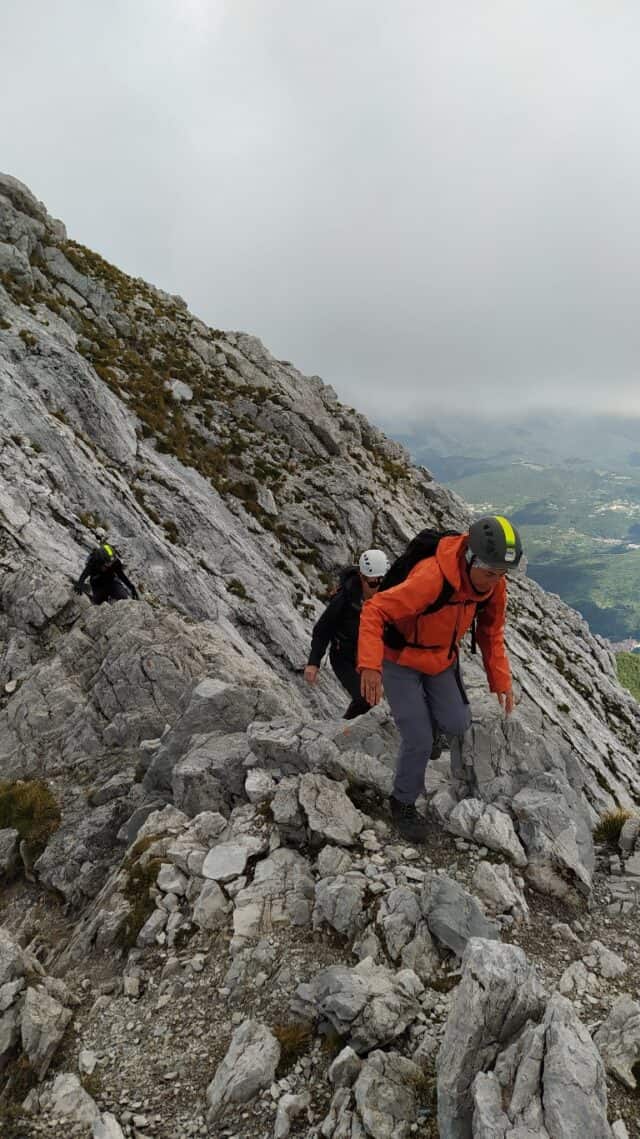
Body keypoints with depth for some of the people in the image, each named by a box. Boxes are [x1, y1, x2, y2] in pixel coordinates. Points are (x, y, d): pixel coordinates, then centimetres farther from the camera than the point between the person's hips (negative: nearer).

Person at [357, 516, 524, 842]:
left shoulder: (494, 585, -15)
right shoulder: (431, 578, -38)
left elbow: (491, 634, 2)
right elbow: (374, 612, -36)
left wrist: (501, 681, -2)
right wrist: (370, 664, -48)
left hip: (442, 661, 6)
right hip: (400, 662, -5)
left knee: (457, 726, -10)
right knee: (419, 740, -8)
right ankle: (403, 803, 18)